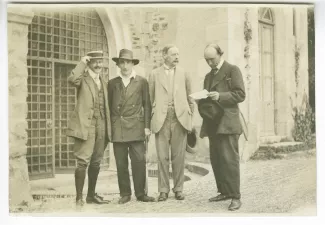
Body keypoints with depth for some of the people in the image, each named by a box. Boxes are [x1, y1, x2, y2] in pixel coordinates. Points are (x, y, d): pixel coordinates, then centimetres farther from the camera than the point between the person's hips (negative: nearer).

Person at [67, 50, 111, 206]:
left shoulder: (103, 82, 20)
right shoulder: (83, 79, 0)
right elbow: (72, 79, -26)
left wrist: (108, 128, 16)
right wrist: (82, 62, -13)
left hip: (101, 126, 7)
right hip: (86, 125, -6)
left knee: (96, 162, 12)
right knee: (83, 161, -8)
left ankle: (91, 195, 22)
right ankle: (79, 197, -1)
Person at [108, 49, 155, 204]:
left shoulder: (142, 82, 9)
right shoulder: (112, 83, 13)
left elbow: (147, 105, 7)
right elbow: (109, 106, 12)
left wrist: (147, 126, 0)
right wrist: (109, 128, 5)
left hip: (136, 128, -1)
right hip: (117, 129, 1)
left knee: (139, 161, -4)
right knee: (121, 163, 3)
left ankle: (141, 193, 6)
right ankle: (125, 194, 12)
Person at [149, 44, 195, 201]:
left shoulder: (184, 74, 12)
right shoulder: (154, 74, 8)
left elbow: (190, 98, 14)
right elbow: (150, 99, 9)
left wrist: (190, 117, 7)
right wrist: (151, 118, 1)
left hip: (180, 119, 1)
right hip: (161, 120, -1)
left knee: (179, 157, 3)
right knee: (162, 157, 1)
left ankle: (178, 189, 14)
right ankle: (163, 190, 11)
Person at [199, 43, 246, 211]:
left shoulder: (232, 70, 1)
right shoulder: (208, 76, 22)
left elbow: (240, 95, -7)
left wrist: (220, 96, -19)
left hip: (227, 123, -7)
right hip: (212, 124, 7)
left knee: (229, 159, -10)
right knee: (216, 159, 6)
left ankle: (235, 197, -4)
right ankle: (224, 192, 16)